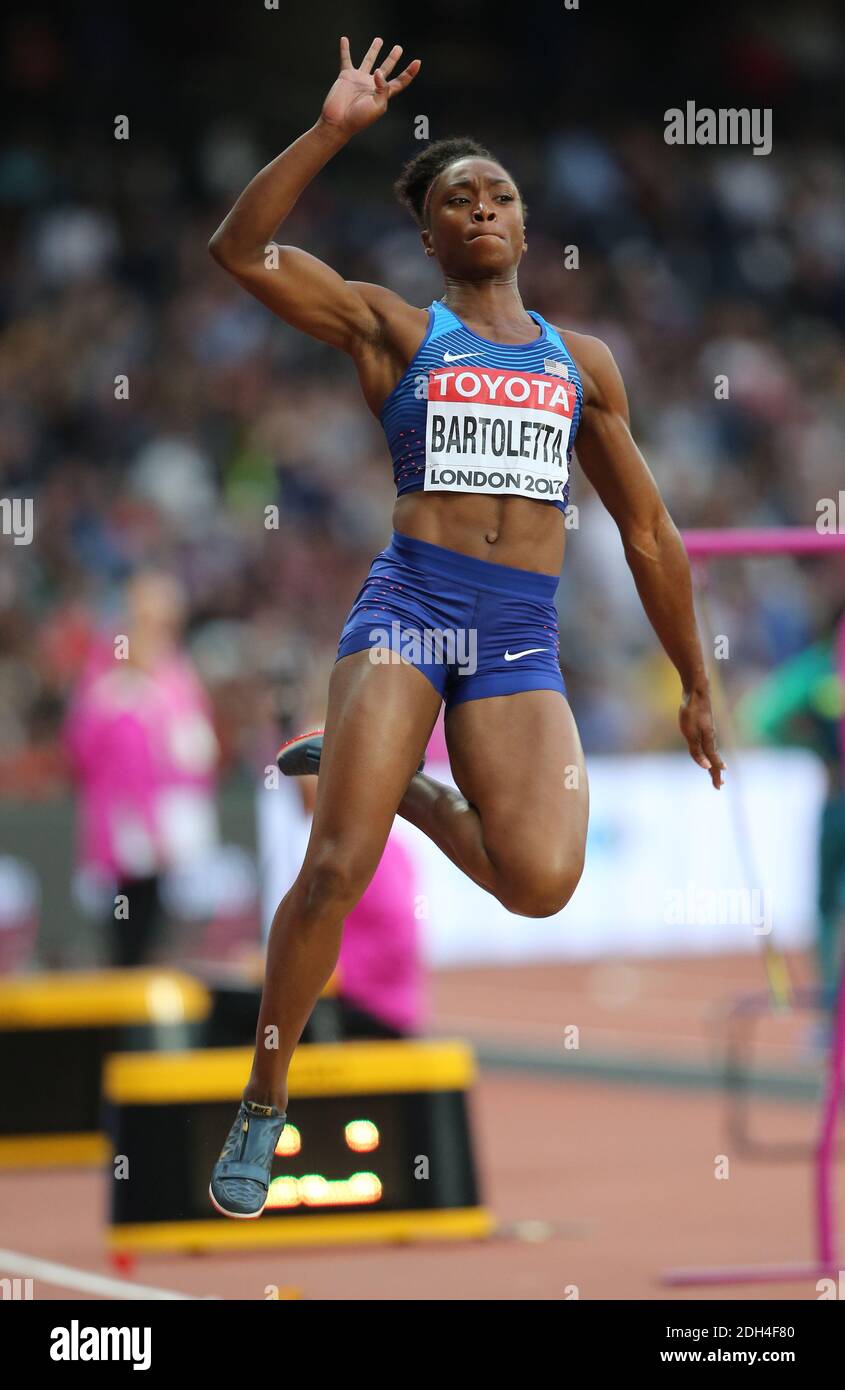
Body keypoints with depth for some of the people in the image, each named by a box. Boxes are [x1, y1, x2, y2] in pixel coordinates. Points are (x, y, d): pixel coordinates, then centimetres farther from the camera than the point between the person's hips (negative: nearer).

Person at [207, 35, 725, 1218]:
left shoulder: (582, 362, 19)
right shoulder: (394, 329, 10)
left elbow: (648, 534, 23)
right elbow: (241, 247, -4)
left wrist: (695, 687, 23)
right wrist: (334, 129, -8)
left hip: (525, 638, 3)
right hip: (410, 606, -3)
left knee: (541, 882, -21)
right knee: (336, 867, -18)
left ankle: (404, 788, 12)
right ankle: (262, 1111, -1)